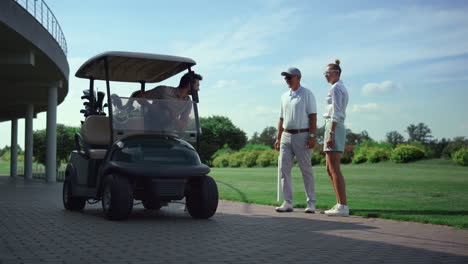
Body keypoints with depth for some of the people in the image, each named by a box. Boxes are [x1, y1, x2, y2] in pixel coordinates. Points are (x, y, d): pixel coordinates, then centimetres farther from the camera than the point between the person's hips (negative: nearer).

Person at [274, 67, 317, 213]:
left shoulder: (307, 94, -1)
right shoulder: (284, 96, 17)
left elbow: (313, 116, -7)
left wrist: (312, 136, -16)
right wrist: (278, 138, 14)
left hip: (302, 136, -6)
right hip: (286, 136, 6)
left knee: (306, 170, -2)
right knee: (283, 168, -1)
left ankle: (311, 203, 5)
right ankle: (288, 203, 4)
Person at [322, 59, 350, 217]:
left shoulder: (335, 88, -8)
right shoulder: (343, 89, 22)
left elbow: (335, 113, -17)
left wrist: (330, 134, -21)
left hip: (333, 128, -10)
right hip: (339, 128, 10)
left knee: (334, 170, -12)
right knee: (330, 169, 11)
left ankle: (343, 207, -14)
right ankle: (340, 204, 12)